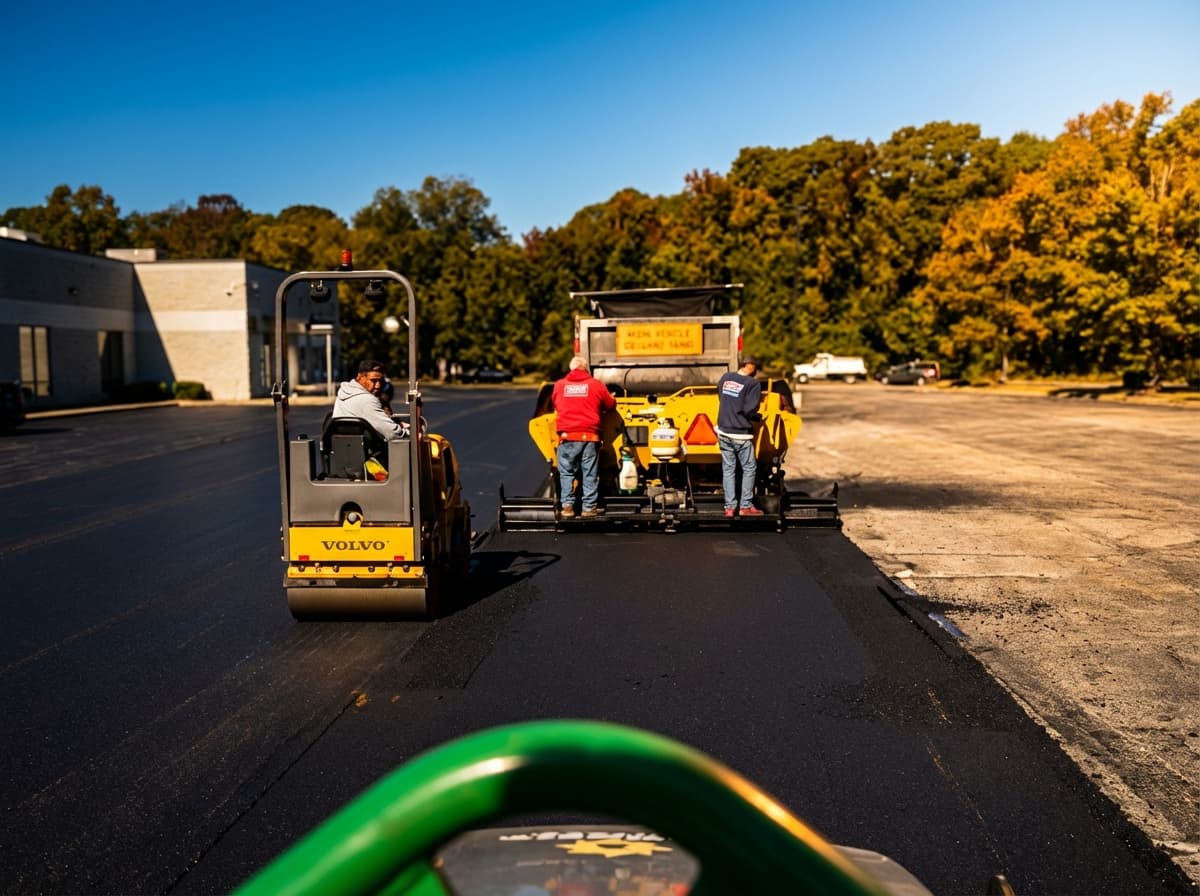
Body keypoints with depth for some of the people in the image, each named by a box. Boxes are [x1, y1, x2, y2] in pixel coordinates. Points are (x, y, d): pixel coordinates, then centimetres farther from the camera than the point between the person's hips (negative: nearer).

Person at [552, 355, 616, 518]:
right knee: (590, 474, 6)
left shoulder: (559, 385, 8)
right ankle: (589, 507, 8)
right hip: (589, 437, -1)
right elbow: (611, 404, 14)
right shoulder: (596, 384, 4)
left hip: (567, 436, 1)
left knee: (566, 472, 10)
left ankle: (567, 505, 6)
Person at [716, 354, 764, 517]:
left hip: (724, 432, 6)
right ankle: (745, 506, 10)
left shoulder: (725, 378, 5)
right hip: (741, 434, -6)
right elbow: (750, 410, -17)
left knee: (728, 469, 10)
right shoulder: (753, 384, -13)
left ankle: (729, 506, 11)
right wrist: (758, 417, 3)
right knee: (749, 469, 8)